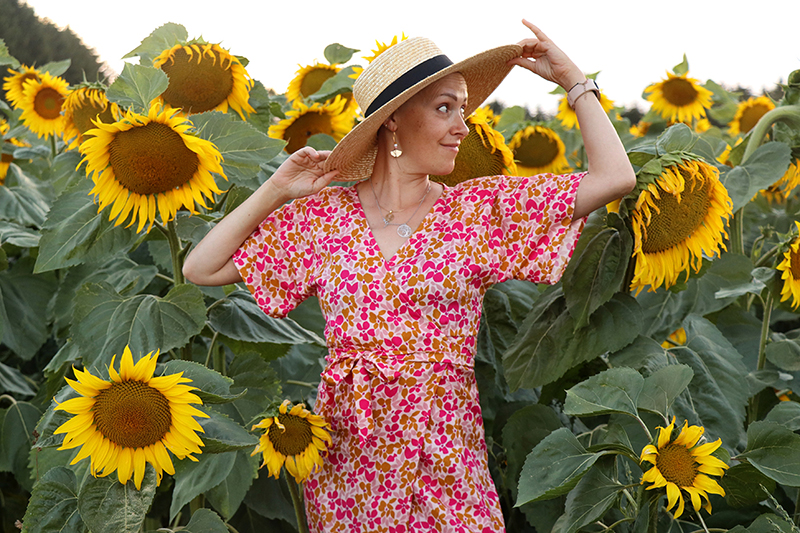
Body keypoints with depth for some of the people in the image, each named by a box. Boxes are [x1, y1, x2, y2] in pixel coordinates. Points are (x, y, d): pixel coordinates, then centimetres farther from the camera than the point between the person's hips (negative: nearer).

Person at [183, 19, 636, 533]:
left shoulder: (478, 209, 1)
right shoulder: (324, 215, 2)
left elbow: (616, 177, -5)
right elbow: (201, 269, 3)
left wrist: (573, 80, 1)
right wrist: (276, 191, -1)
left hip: (447, 460, 0)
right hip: (347, 463, 0)